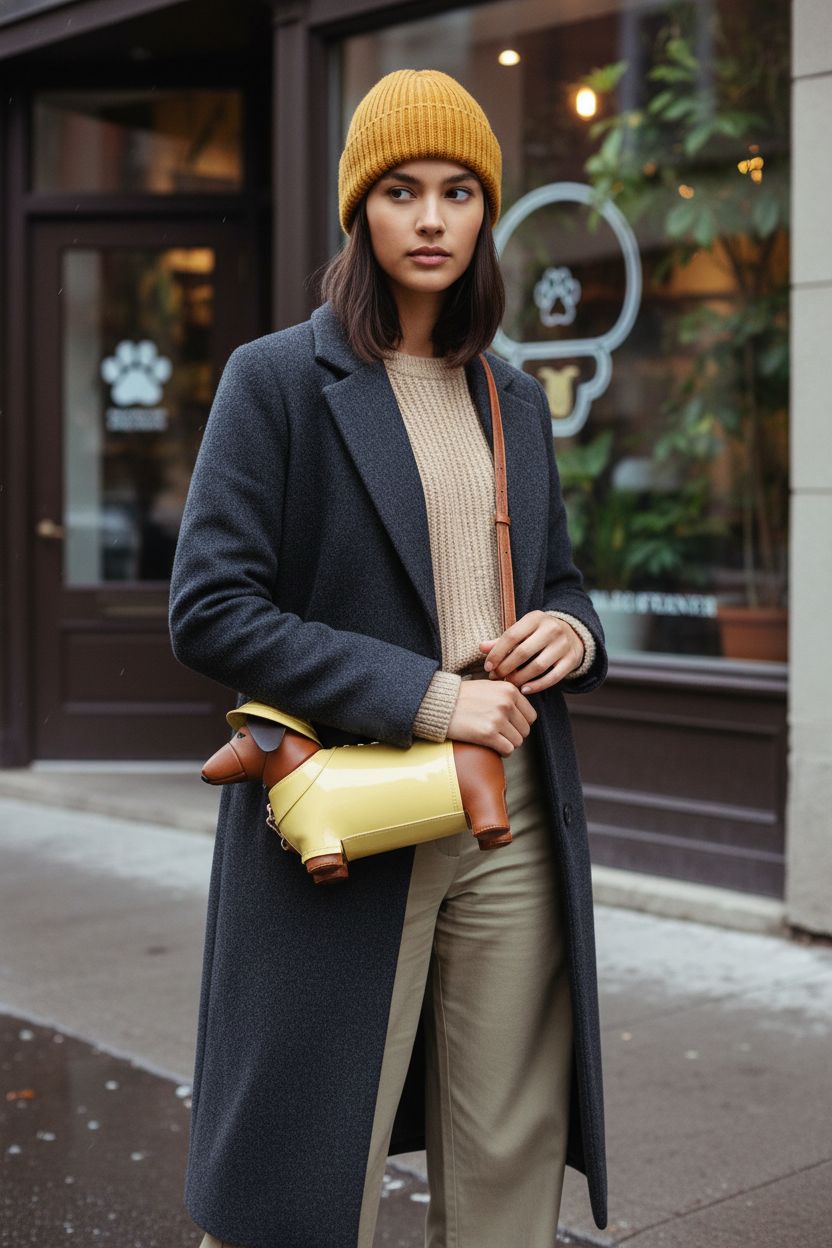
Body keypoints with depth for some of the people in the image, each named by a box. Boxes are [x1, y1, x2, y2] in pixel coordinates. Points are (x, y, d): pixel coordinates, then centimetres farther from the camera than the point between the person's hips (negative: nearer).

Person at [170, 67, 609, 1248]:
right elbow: (209, 611, -11)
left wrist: (572, 633, -2)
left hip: (514, 834, 5)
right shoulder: (277, 379, -3)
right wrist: (424, 696, -18)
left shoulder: (516, 397, 14)